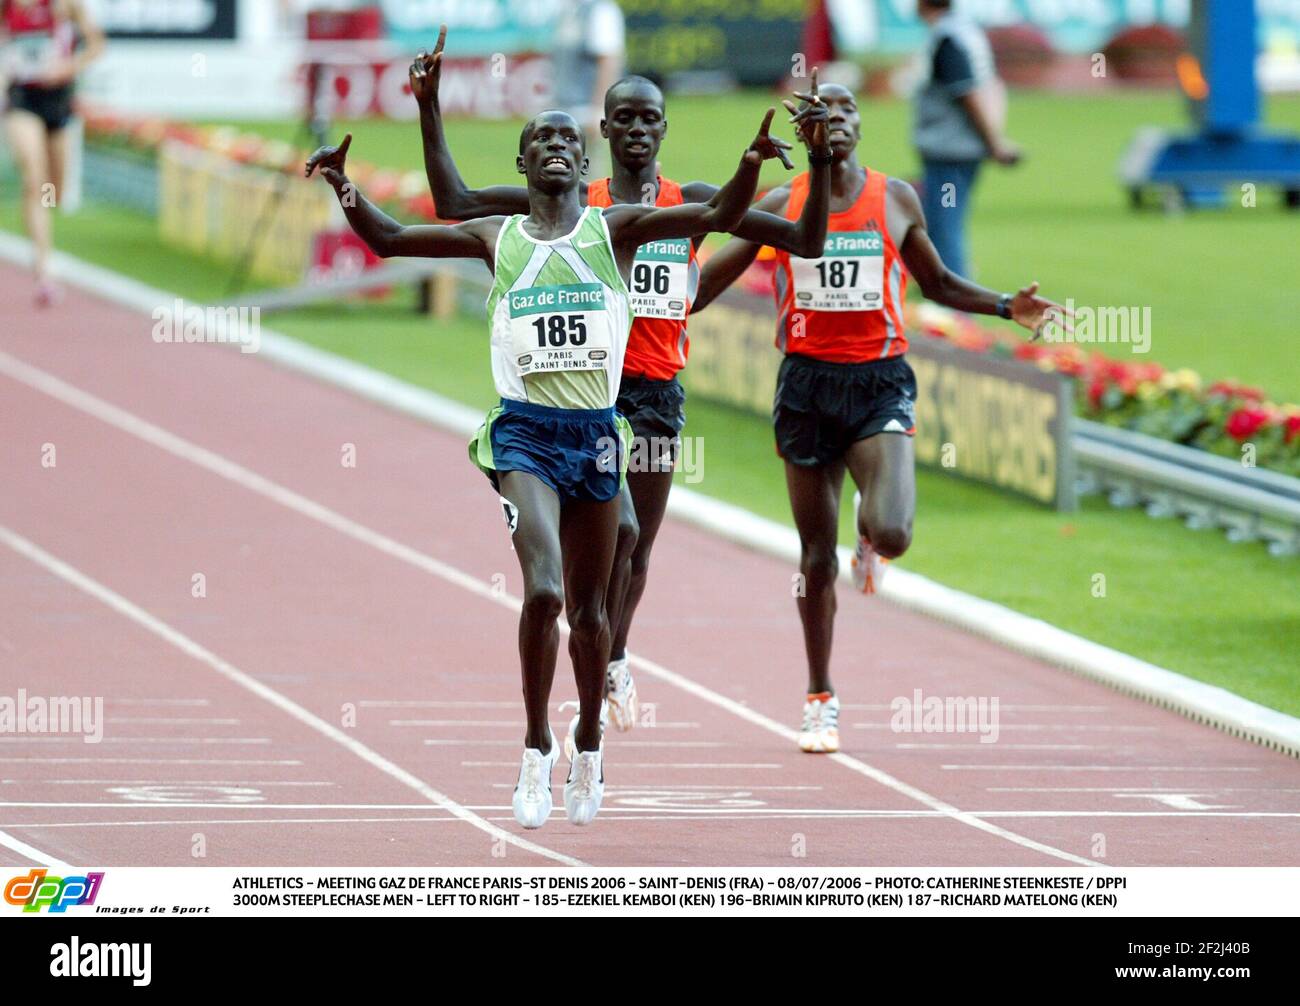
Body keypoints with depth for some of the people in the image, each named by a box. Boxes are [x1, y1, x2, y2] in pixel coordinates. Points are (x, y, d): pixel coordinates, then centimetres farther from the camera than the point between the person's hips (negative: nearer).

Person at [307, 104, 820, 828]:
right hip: (526, 434, -1)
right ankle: (537, 749, -7)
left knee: (589, 608, 10)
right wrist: (344, 187, -8)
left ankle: (589, 747, 33)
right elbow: (387, 238, 8)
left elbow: (719, 216, -5)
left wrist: (751, 166, -23)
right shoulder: (498, 238, 8)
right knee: (544, 590, -21)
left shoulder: (615, 230, 6)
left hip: (596, 433, 1)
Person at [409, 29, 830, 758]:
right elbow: (456, 205, -2)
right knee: (617, 528, -22)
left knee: (639, 544, 13)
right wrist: (430, 110, -7)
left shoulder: (693, 204, 5)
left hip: (660, 392, 3)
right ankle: (610, 663, -7)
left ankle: (612, 657, 37)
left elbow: (806, 242, 3)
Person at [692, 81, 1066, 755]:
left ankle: (872, 538, 20)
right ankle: (820, 699, 21)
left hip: (880, 379, -1)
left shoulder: (896, 200, 5)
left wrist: (1007, 307, 5)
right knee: (817, 553, 6)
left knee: (890, 535, -21)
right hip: (806, 381, 1)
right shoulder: (781, 205, 4)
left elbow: (938, 282, 18)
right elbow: (710, 280, 10)